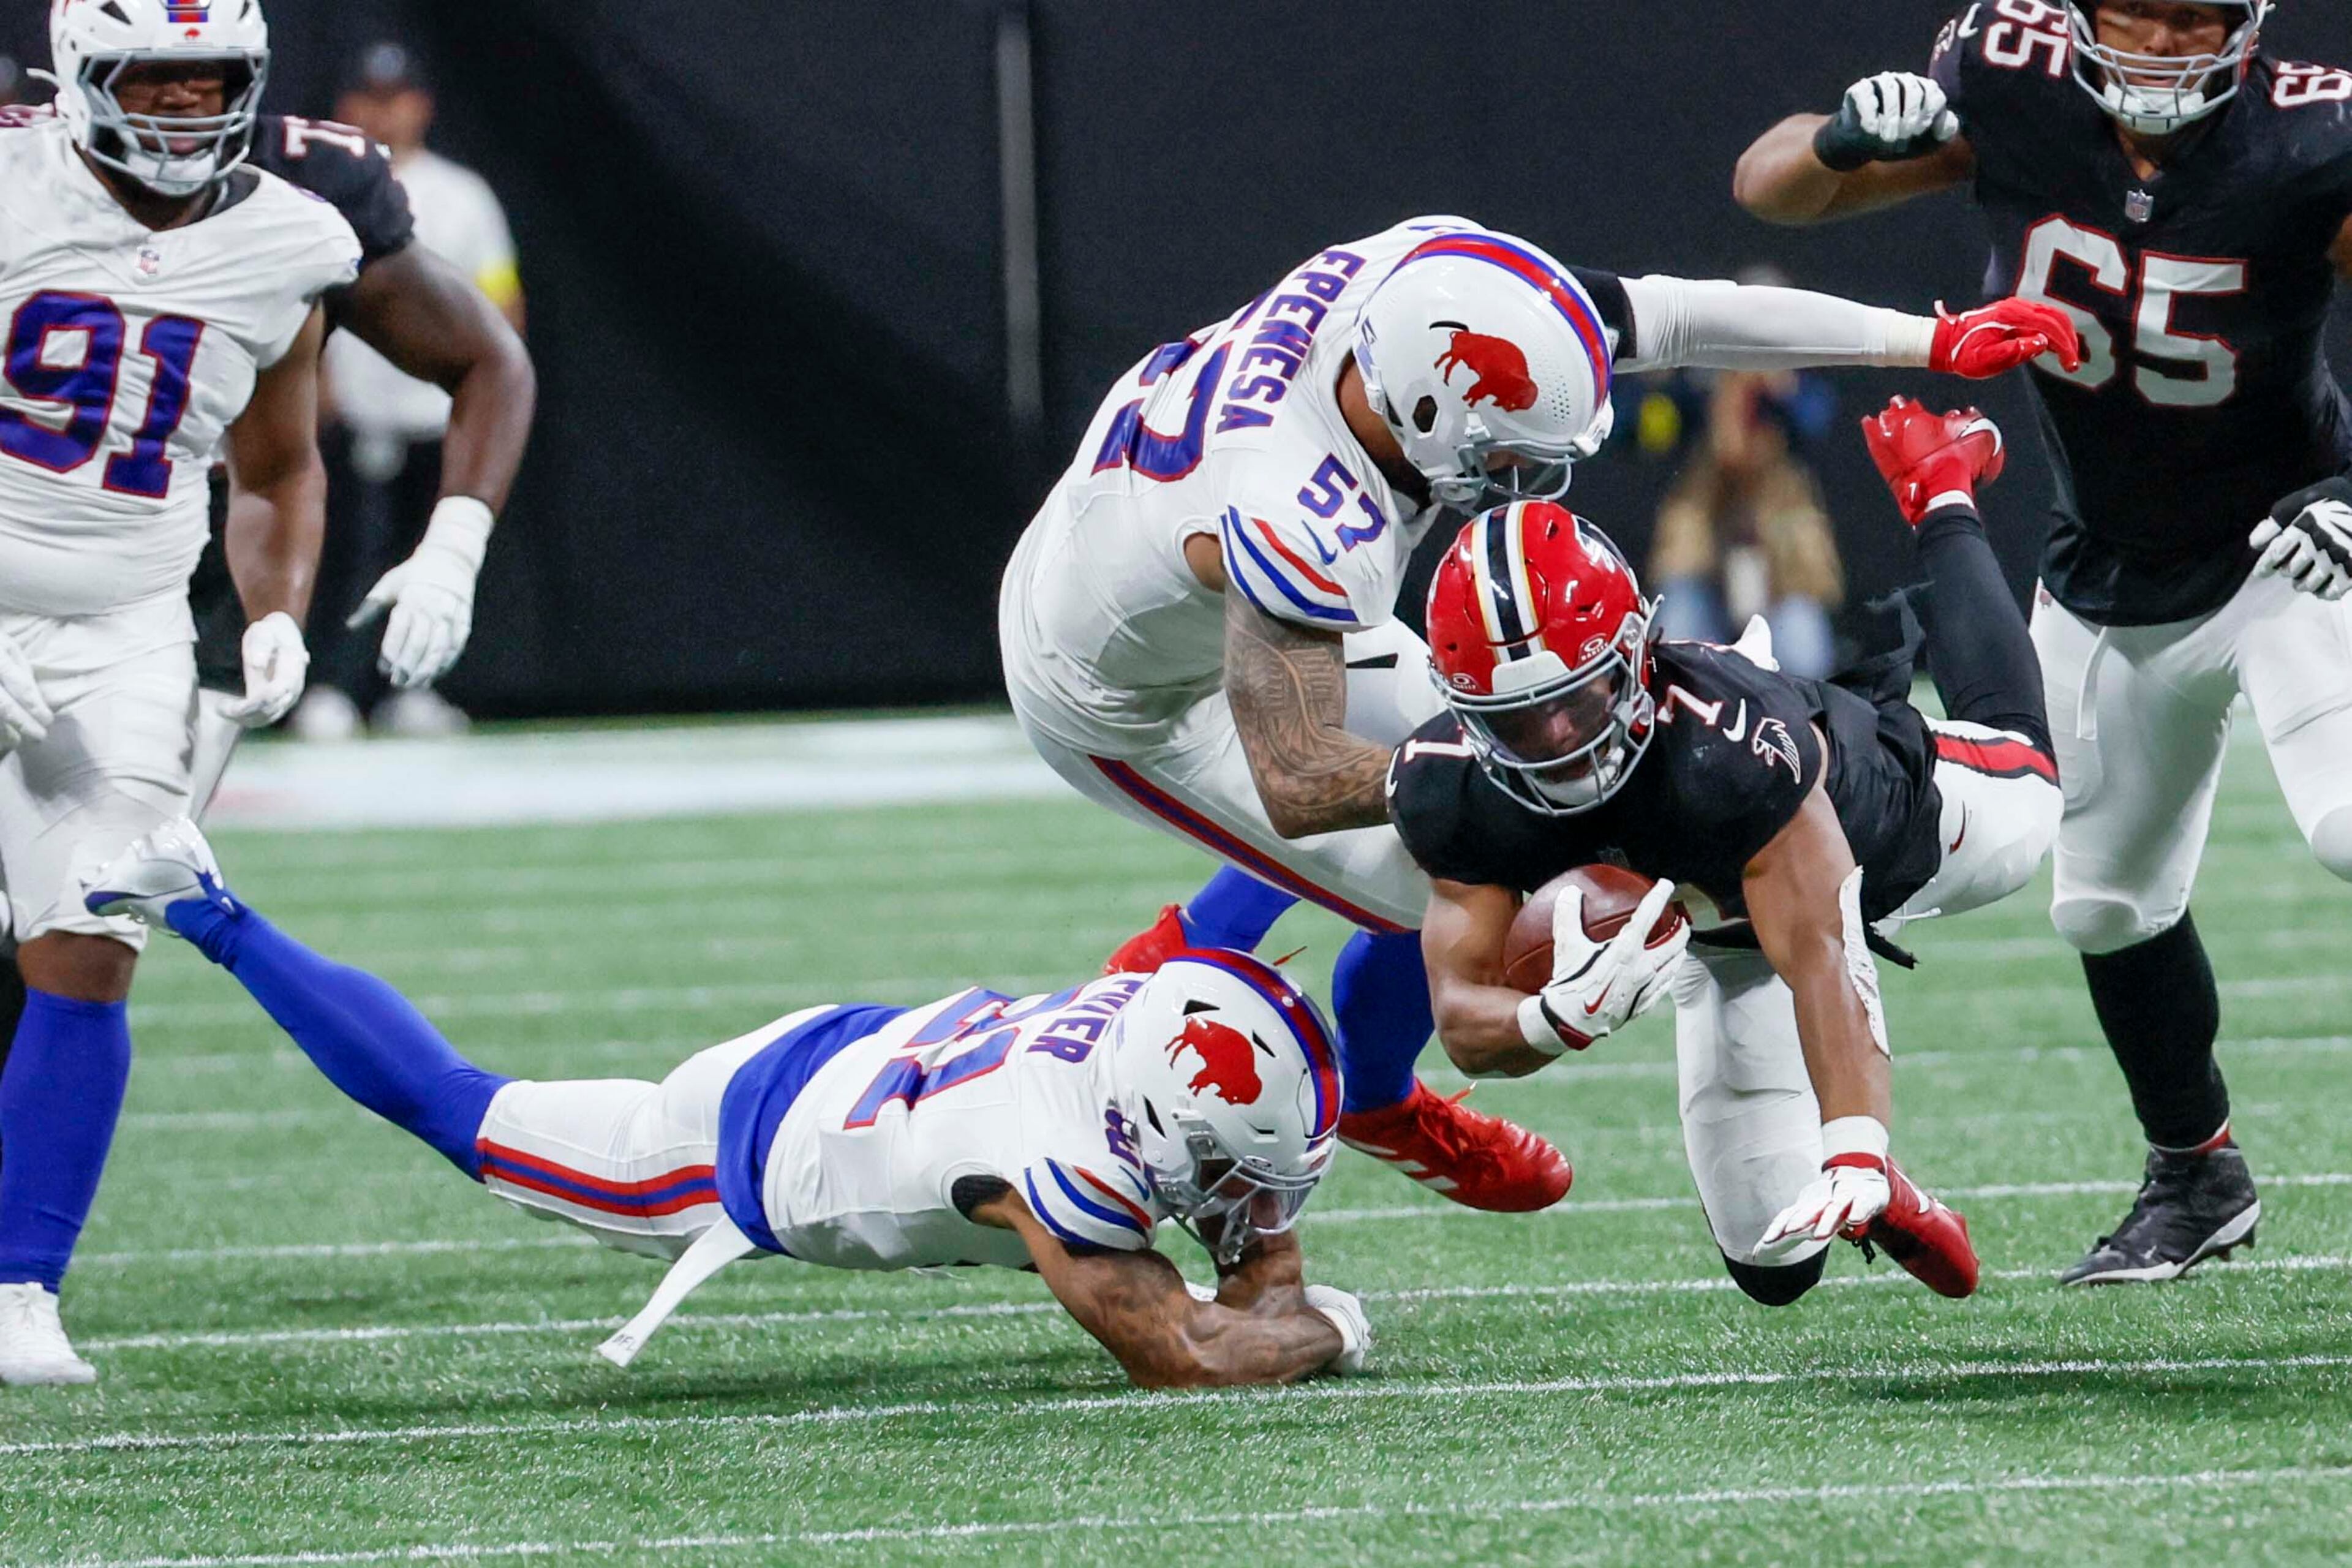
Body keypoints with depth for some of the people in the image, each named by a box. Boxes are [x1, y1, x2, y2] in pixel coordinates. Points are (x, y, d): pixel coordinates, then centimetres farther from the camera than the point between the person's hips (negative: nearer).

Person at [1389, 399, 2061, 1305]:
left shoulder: (1730, 746, -49)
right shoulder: (1451, 791, -35)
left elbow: (1820, 961, -49)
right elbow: (1464, 1022, -29)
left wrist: (1855, 1160, -61)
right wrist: (1562, 1017, -53)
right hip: (1723, 925, 3)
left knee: (2020, 787, 34)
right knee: (1777, 1265, 11)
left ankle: (1939, 496, 50)